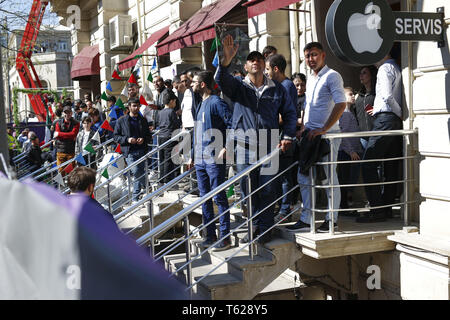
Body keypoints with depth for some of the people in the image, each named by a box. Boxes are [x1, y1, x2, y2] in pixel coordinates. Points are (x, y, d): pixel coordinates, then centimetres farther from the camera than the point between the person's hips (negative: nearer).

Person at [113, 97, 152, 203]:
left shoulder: (143, 120, 15)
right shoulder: (121, 121, 7)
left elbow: (149, 136, 19)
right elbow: (115, 137, 5)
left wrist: (143, 139, -4)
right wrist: (127, 139, -11)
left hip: (142, 151, 2)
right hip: (130, 152, -2)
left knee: (139, 175, 2)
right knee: (136, 172, -21)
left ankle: (135, 198, 16)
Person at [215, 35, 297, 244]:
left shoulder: (276, 89, 10)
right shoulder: (238, 86, 8)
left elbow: (290, 112, 16)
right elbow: (221, 80, -13)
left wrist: (287, 136, 4)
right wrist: (226, 60, -31)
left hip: (268, 148, 0)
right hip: (244, 147, 1)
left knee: (267, 190, 1)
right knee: (248, 190, 7)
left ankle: (265, 229, 13)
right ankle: (254, 227, 21)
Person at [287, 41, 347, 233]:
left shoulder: (332, 76, -7)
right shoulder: (310, 80, 19)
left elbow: (341, 104, -17)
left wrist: (323, 129, -21)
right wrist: (303, 129, 15)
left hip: (327, 134, -8)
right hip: (310, 134, 8)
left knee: (329, 177, -1)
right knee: (304, 177, 7)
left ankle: (332, 220, 8)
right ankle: (306, 219, 13)